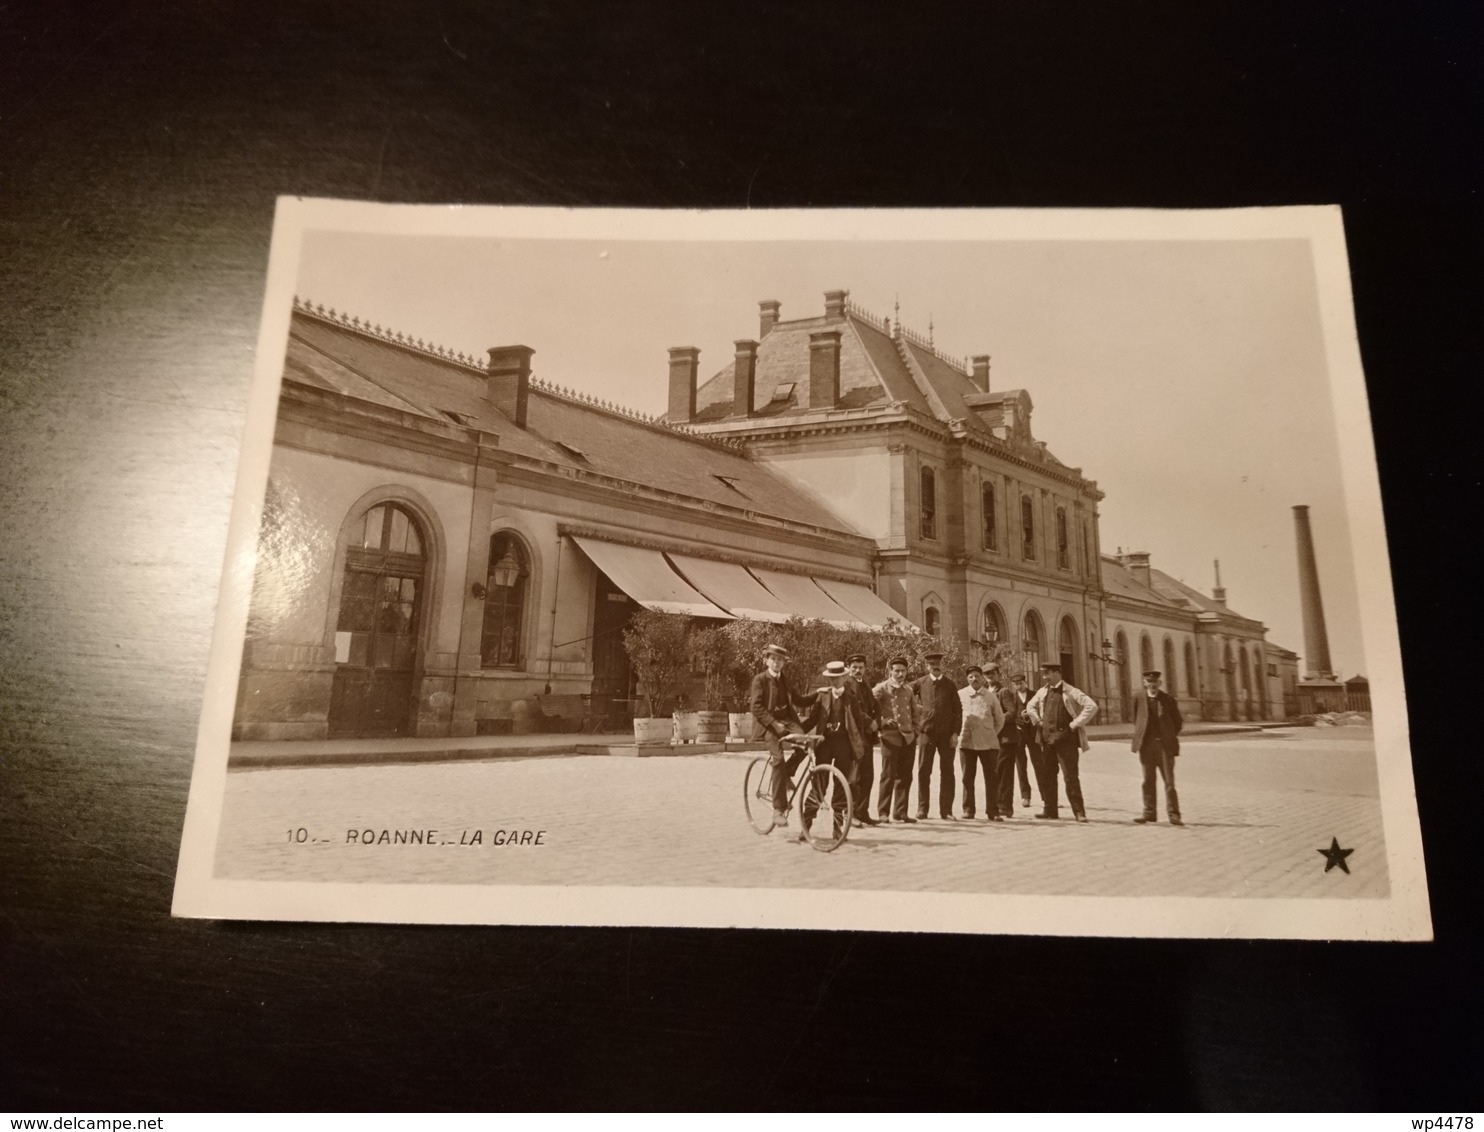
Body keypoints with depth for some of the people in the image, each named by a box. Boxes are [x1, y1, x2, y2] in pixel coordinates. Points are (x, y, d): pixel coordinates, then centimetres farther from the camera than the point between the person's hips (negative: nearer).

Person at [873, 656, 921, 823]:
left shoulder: (909, 689, 13)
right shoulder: (882, 688, -5)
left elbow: (916, 710, 23)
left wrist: (916, 728, 14)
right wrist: (880, 722, -9)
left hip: (908, 736, 6)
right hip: (890, 735, -6)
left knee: (905, 776, 8)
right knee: (888, 775, -5)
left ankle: (900, 811, 16)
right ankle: (883, 813, 1)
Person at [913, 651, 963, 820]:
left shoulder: (950, 684, 3)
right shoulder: (920, 683, 4)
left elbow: (958, 709, 3)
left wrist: (955, 733, -4)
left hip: (947, 734, 0)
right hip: (926, 732, 0)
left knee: (947, 772, 3)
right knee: (923, 771, 0)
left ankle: (946, 811, 9)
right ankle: (922, 810, 6)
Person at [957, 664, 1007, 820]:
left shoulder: (991, 696, 4)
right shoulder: (960, 695, 1)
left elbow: (1000, 719, 13)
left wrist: (992, 734, 8)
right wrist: (958, 734, 4)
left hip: (988, 743, 0)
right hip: (966, 742, 0)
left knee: (992, 778, 0)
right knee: (968, 778, 5)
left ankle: (992, 812, 6)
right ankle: (968, 810, 13)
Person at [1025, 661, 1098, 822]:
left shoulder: (1070, 692, -7)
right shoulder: (1043, 692, 11)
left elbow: (1091, 706, -15)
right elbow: (1030, 706, 27)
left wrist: (1075, 724, -15)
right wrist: (1038, 721, 13)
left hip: (1066, 738, -6)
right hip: (1047, 739, 6)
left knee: (1071, 776, -6)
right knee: (1047, 775, 10)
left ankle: (1079, 811, 1)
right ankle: (1050, 810, 19)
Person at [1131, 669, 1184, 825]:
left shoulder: (1168, 699, 1)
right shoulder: (1139, 700, 5)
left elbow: (1178, 721, 8)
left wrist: (1169, 738, 5)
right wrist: (1140, 738, 8)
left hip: (1165, 745, -2)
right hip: (1146, 745, 2)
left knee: (1169, 781, -3)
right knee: (1148, 781, 6)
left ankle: (1174, 814, 0)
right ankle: (1149, 812, 12)